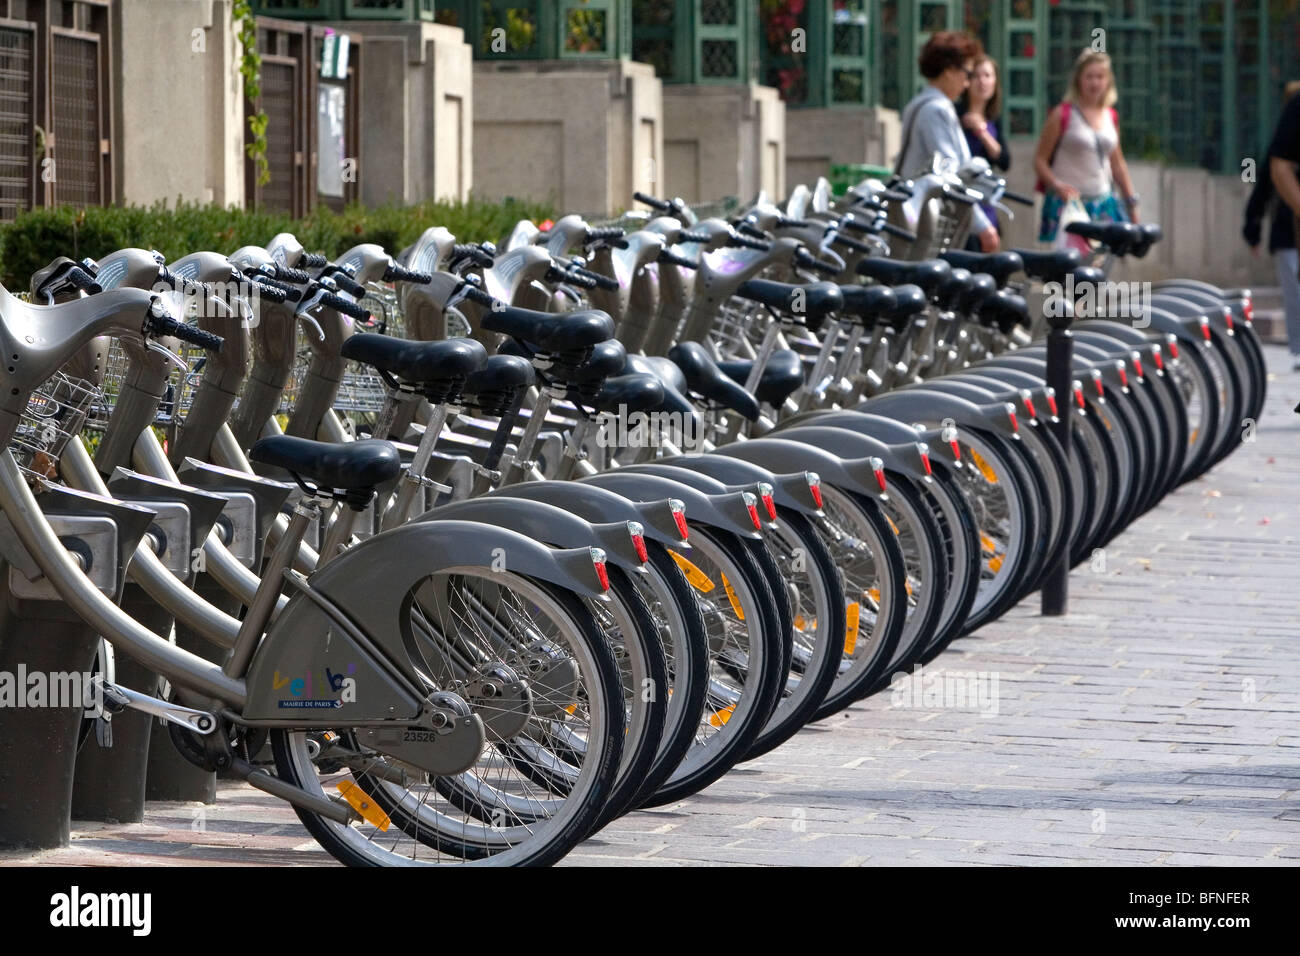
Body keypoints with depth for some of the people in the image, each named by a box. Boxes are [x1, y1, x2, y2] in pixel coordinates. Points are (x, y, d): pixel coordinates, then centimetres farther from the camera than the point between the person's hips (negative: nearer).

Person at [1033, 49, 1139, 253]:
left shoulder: (1111, 116, 13)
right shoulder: (1062, 115, -3)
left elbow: (1117, 163, 22)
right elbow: (1040, 160, -3)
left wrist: (1131, 202, 21)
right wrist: (1057, 185, -20)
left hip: (1103, 205, 5)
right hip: (1068, 203, -5)